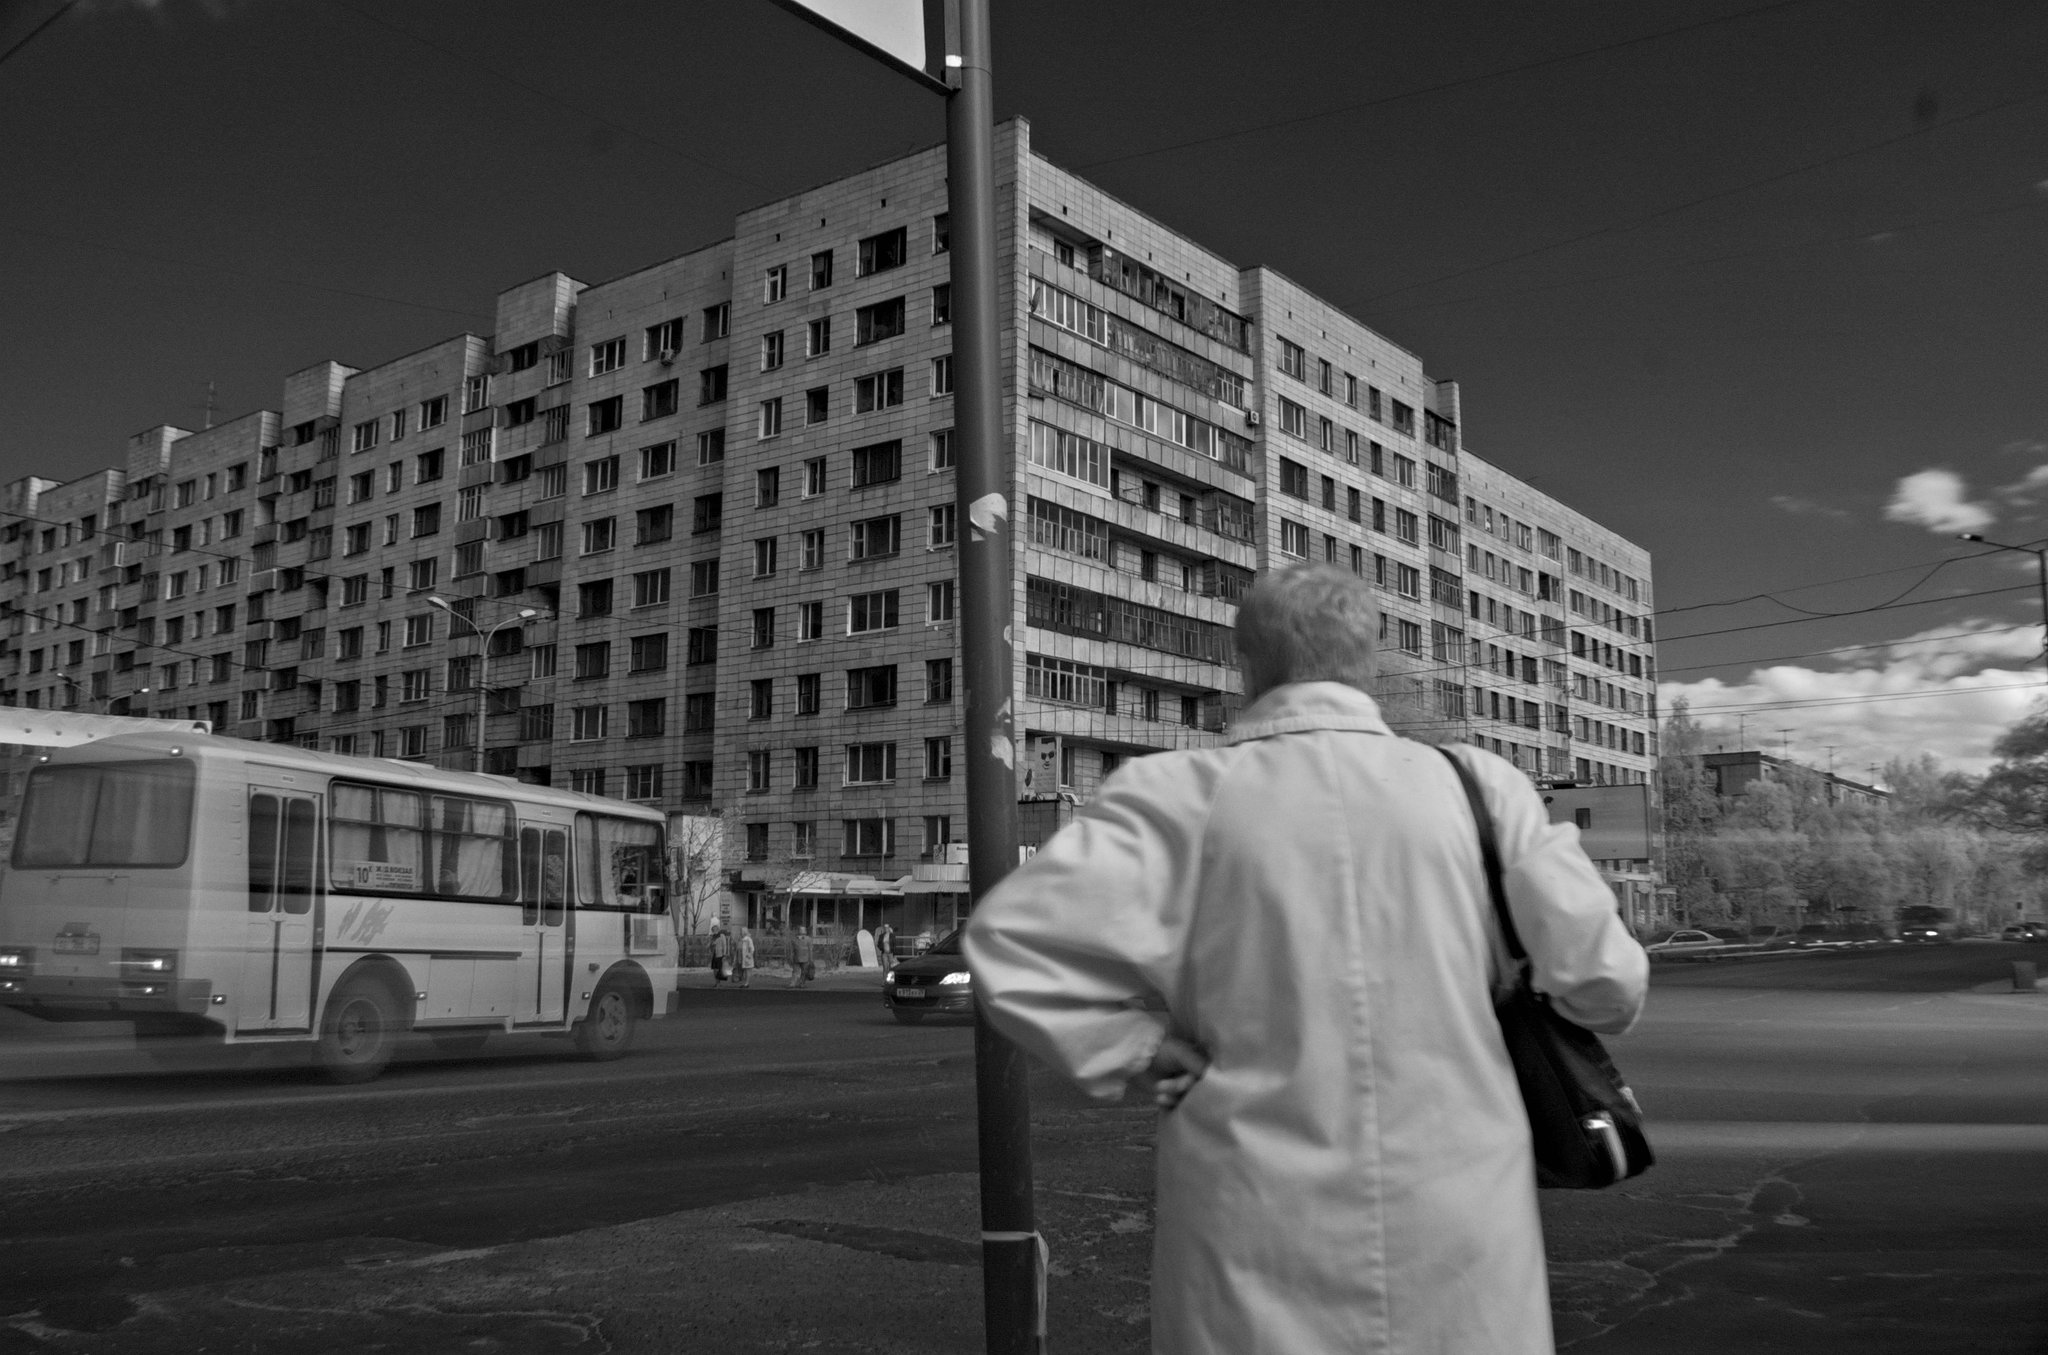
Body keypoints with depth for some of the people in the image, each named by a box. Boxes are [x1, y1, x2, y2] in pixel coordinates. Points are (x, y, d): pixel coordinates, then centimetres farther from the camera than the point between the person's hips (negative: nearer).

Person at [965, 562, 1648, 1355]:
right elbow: (1605, 979, -2)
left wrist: (1146, 1049, -3)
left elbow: (1013, 940, -16)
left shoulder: (1181, 796, -7)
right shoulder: (1480, 787, -2)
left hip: (1260, 1245, -1)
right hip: (1459, 1230, 1)